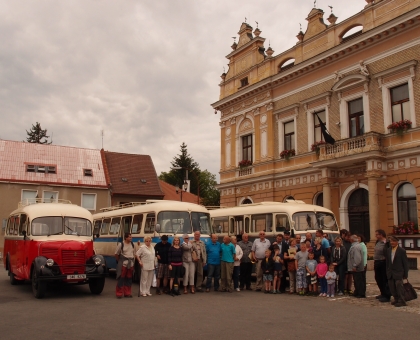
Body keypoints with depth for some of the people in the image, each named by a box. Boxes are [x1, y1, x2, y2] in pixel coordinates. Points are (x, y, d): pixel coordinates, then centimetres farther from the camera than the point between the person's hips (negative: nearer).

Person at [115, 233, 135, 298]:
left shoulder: (132, 244, 9)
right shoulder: (121, 245, -8)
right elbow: (116, 254, 0)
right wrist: (119, 261, 6)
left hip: (131, 264, 5)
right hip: (123, 264, -5)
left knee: (129, 279, 9)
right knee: (121, 278, -4)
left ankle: (127, 293, 17)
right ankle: (119, 293, 4)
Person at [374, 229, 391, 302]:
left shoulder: (387, 243, -16)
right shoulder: (377, 242, 10)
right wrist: (374, 262, 17)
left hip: (383, 263, -9)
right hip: (377, 263, 9)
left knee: (385, 280, -1)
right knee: (378, 278, 17)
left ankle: (387, 296, 9)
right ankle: (383, 293, 33)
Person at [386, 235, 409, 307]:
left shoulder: (402, 251, -7)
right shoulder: (388, 250, 9)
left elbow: (405, 263, -5)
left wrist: (405, 274, -5)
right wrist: (387, 272, 10)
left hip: (398, 273, -5)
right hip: (390, 273, 6)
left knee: (399, 286, -9)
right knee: (392, 287, 7)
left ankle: (401, 301, 0)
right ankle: (396, 299, 21)